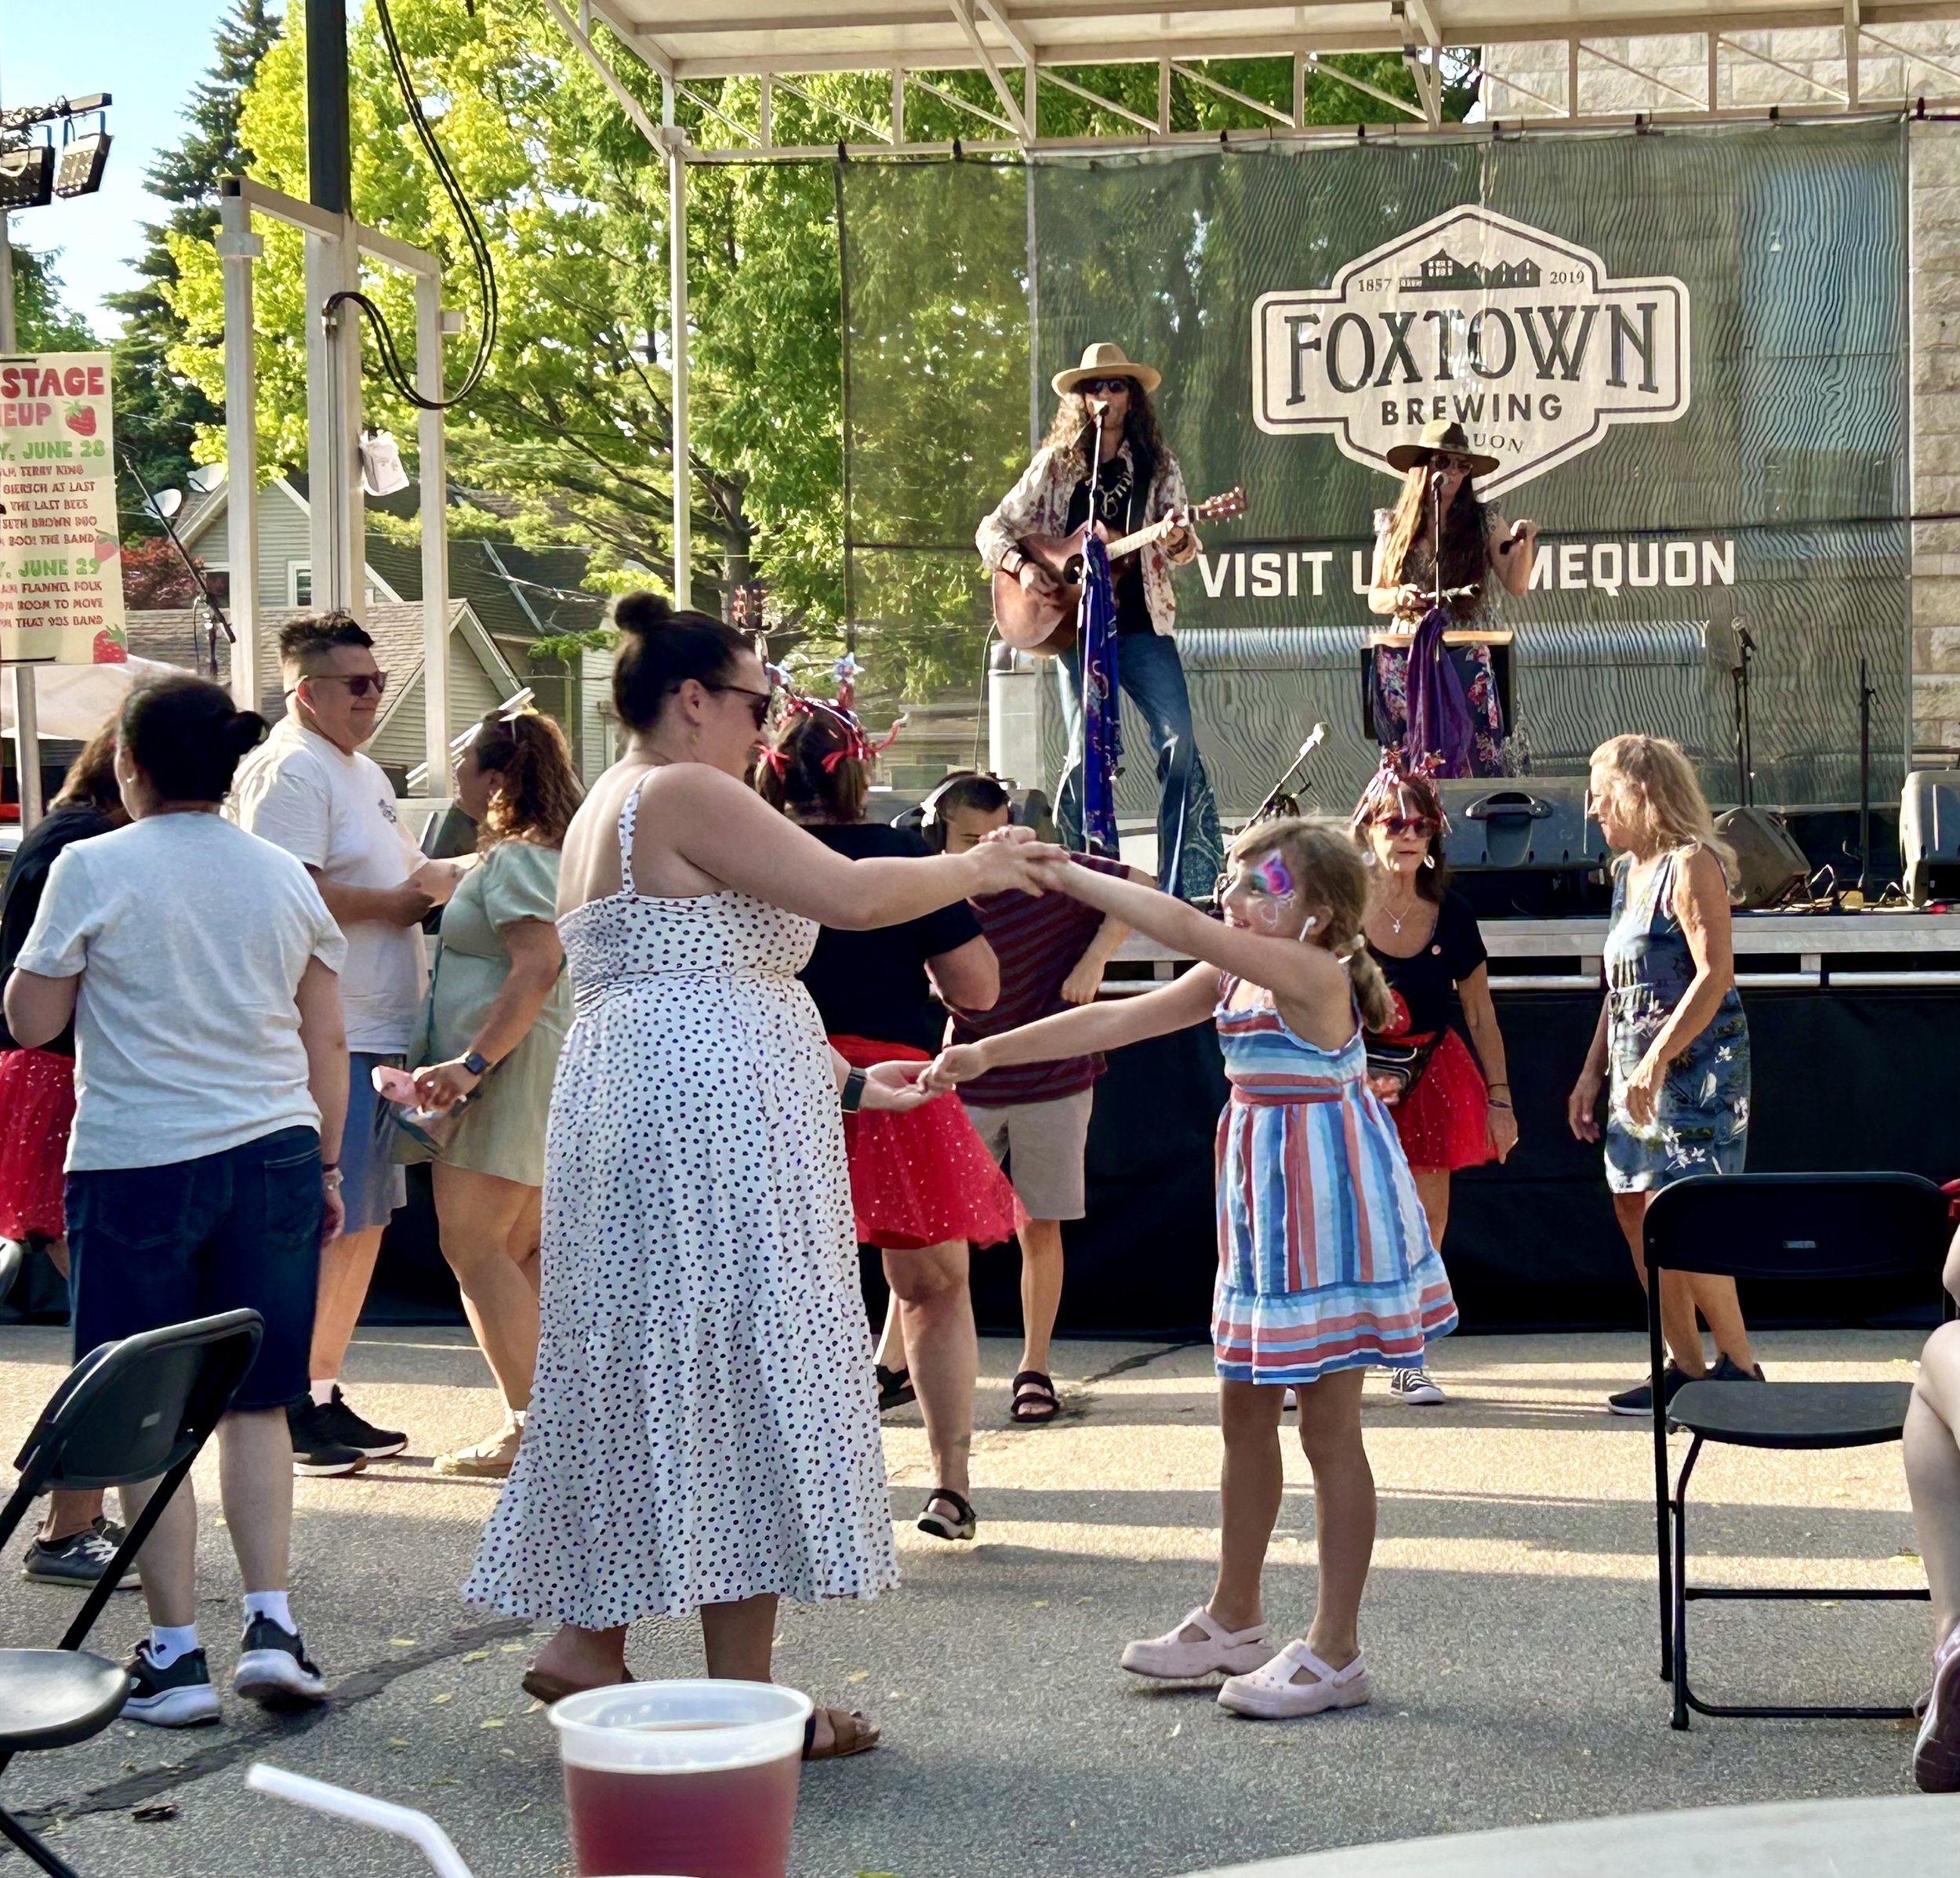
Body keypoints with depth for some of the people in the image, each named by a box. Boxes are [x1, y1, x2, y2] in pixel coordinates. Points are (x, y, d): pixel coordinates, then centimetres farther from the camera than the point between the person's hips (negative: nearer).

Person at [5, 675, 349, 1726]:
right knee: (256, 1403, 12)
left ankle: (176, 1653, 5)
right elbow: (327, 1041, 11)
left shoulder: (95, 870, -6)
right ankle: (270, 1626, 6)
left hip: (137, 1165, -4)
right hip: (272, 1157, 4)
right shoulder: (284, 877, 7)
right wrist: (325, 1166, 19)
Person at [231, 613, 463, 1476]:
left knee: (365, 1221, 15)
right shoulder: (288, 772, -12)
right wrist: (402, 900, -12)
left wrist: (432, 880, 9)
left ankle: (324, 1397, 24)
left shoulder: (363, 772, 20)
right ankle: (288, 1411, 1)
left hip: (379, 1034, 10)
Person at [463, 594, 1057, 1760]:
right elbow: (850, 894, -19)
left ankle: (588, 1640, 16)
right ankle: (744, 1695, -2)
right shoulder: (686, 794, -11)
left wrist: (844, 1082, 26)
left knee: (647, 1378, 14)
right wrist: (970, 870, -2)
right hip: (711, 1120, -11)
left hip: (629, 1108, 11)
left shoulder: (606, 810, 21)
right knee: (738, 1381, -6)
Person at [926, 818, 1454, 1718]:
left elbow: (1186, 929, -30)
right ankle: (1234, 1620, 30)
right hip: (1264, 1212, 9)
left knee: (1328, 1430, -2)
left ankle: (1335, 1651, 6)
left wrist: (1065, 874, -28)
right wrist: (988, 1053, -1)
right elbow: (1113, 1019, 5)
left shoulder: (1314, 972, -19)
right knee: (1244, 1412, 16)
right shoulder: (1229, 979, 7)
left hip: (1329, 1215, -9)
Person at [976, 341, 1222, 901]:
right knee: (1084, 754, -4)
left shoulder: (1157, 463, 9)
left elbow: (1179, 539, 5)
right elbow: (992, 531, 9)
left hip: (1142, 625, 1)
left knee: (1179, 740, -10)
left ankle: (1183, 885, -7)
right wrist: (1021, 567, -10)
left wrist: (1180, 542, -19)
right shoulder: (1055, 465, 6)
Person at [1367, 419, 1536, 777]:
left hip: (1469, 663, -1)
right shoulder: (1394, 526, 8)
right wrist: (1399, 597, -10)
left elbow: (1517, 584, 3)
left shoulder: (1485, 523, 6)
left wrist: (1525, 541, -11)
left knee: (1473, 759, -8)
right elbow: (1374, 598, 10)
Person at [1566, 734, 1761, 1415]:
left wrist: (1656, 1060, -24)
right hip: (1639, 1068, 9)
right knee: (1636, 1210, 7)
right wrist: (1592, 1073, 18)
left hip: (1694, 1060, -9)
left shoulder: (1691, 864, -11)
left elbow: (1715, 973, -19)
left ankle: (1738, 1367, -2)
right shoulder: (1629, 871, 16)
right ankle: (1685, 1369, 13)